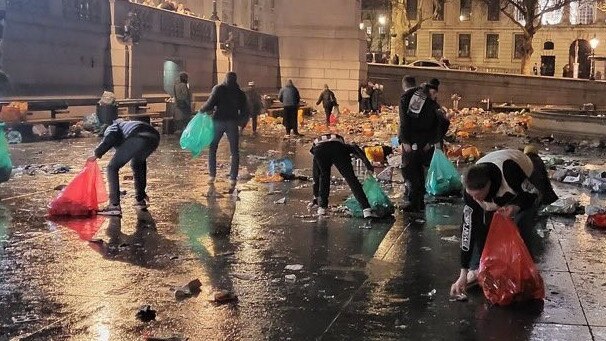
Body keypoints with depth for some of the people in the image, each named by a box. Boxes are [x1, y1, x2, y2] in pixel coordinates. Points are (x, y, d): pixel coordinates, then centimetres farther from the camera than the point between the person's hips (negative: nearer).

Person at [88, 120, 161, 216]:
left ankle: (114, 206, -1)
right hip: (155, 137, 7)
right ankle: (140, 200, 37)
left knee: (112, 167, 7)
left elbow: (111, 137, -1)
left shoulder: (111, 128, 30)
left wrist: (96, 154, 10)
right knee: (138, 163, 36)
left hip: (137, 138, -7)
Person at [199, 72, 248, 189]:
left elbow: (210, 104, -11)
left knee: (212, 148, 15)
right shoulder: (240, 93, 8)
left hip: (218, 121, -1)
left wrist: (202, 110, 7)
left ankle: (212, 176, 13)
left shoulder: (218, 88, -2)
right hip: (232, 123, 1)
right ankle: (233, 179, -2)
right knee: (234, 152, 6)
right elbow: (245, 112, 8)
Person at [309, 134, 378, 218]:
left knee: (323, 177, 26)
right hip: (338, 148, -1)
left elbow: (315, 177, 46)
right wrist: (367, 162, 8)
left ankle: (322, 206, 24)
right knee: (351, 179, 3)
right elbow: (355, 148, 17)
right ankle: (366, 209, -5)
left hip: (318, 149, 1)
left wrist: (316, 197, 52)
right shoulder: (343, 146, 43)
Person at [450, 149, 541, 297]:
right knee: (480, 227, -12)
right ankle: (476, 269, 0)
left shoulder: (509, 170, -46)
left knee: (521, 229, -20)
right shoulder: (471, 192, -32)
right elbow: (468, 229, -28)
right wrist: (463, 274, -27)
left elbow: (531, 193, -27)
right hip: (496, 195, 3)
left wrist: (515, 207, -49)